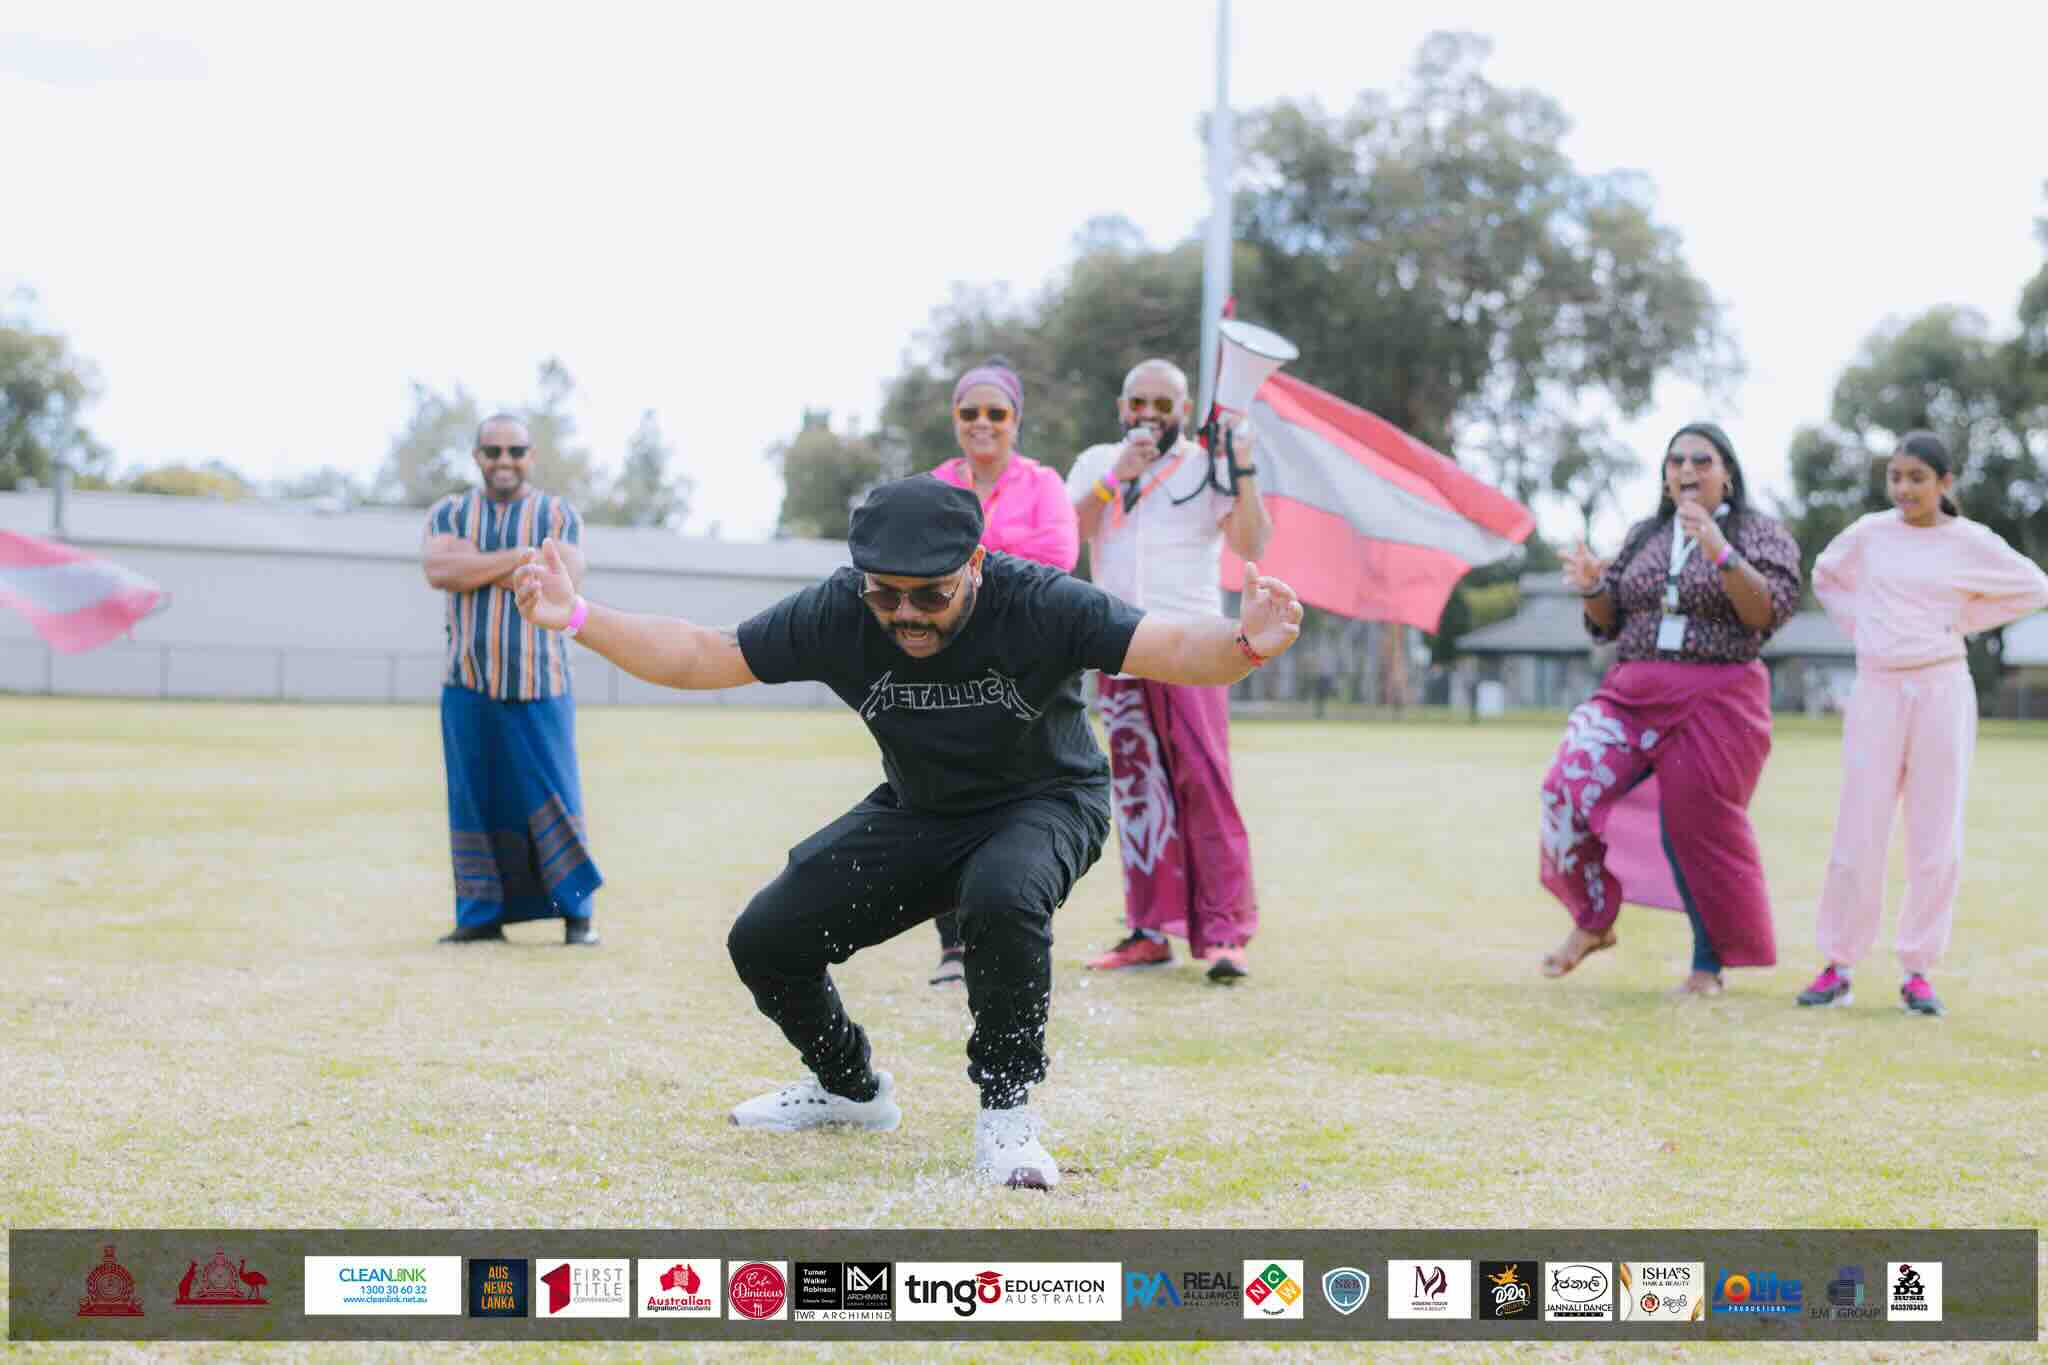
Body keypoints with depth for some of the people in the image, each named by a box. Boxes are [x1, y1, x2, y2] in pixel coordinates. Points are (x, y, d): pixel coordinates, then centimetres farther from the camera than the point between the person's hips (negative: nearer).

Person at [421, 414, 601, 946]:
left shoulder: (559, 515, 6)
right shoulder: (449, 513, 10)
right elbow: (439, 570, -11)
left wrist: (475, 566, -10)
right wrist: (521, 555, -13)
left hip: (541, 685, -2)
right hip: (468, 686, 2)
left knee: (554, 797, -3)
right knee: (474, 798, 3)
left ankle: (576, 912, 3)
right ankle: (482, 915, 10)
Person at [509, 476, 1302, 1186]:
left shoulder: (1037, 606, -30)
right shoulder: (836, 615, -19)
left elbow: (1175, 651, -36)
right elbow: (698, 656, -12)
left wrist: (1245, 644, -58)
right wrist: (576, 620, -23)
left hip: (1046, 803, -4)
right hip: (916, 812, 5)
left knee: (1002, 896, -39)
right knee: (765, 941, -3)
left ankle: (1005, 1112, -17)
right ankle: (850, 1088, 26)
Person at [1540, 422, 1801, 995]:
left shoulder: (1758, 533, 2)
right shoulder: (1643, 536, 16)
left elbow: (1769, 611, -12)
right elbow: (1608, 623, 17)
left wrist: (1720, 554, -25)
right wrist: (1592, 587, -5)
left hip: (1715, 703, -4)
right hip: (1634, 693, 4)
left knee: (1698, 829, -2)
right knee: (1569, 788, -15)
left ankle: (1710, 964, 15)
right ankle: (1593, 921, 2)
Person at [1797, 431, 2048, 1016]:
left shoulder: (1970, 542, -1)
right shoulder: (1868, 534, 3)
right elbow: (1825, 577, 20)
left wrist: (1963, 621, 1)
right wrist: (1861, 627, 7)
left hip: (1943, 690, -1)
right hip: (1877, 690, 1)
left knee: (1936, 837, 2)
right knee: (1857, 833, -1)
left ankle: (1917, 971, 11)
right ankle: (1838, 966, 8)